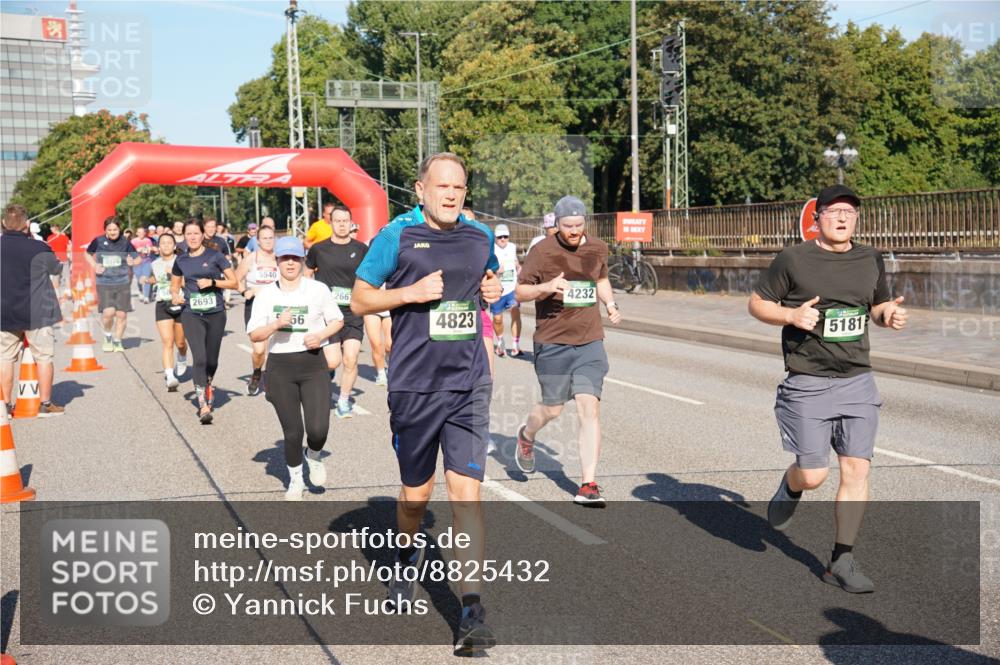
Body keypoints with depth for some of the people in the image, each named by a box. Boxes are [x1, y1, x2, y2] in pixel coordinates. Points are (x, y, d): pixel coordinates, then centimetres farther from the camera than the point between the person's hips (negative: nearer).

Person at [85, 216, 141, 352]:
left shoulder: (125, 242, -1)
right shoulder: (98, 241, -1)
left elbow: (138, 258, 8)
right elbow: (87, 254, 17)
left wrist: (133, 262, -15)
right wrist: (94, 265, -1)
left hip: (123, 283, 1)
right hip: (104, 283, -1)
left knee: (122, 314, 2)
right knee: (108, 312, -16)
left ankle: (117, 342, 22)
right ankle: (107, 336, 12)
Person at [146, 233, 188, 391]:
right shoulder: (154, 264, 10)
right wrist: (148, 280, 15)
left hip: (180, 303, -1)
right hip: (163, 305, 1)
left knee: (180, 343, 11)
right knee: (167, 342, -13)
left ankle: (182, 360, 46)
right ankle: (169, 377, -19)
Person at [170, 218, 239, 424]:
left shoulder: (214, 256, -1)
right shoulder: (181, 260, 7)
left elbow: (234, 283, 0)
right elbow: (174, 285, 22)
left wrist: (212, 282, -14)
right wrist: (175, 296, 0)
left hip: (215, 314, 0)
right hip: (191, 314, 0)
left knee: (212, 361, 10)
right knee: (199, 358, -16)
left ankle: (208, 388, 41)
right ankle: (204, 406, -16)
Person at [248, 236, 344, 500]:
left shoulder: (318, 289, 0)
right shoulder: (265, 293, 1)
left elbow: (337, 320, 11)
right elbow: (254, 335, 0)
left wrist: (321, 335, -8)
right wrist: (277, 324, -18)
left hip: (313, 363, 0)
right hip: (280, 366, 1)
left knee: (318, 429, -12)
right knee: (292, 431, 3)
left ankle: (314, 457, 24)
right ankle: (295, 479, 28)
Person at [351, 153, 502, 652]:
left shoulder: (480, 237, 7)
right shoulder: (397, 236, -4)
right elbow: (359, 300, 0)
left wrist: (493, 290, 3)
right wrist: (412, 292, -15)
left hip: (469, 386, 2)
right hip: (414, 386, -1)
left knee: (466, 491, -8)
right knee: (416, 493, 13)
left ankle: (472, 611, -8)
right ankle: (407, 560, 46)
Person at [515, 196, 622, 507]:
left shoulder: (598, 248, 7)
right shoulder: (542, 251, -7)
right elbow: (520, 292, -3)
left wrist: (611, 305, 8)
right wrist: (545, 287, -22)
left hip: (590, 342, 3)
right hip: (552, 343, -2)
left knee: (589, 407, -9)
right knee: (552, 408, 9)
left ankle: (588, 485, -5)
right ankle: (527, 435, 46)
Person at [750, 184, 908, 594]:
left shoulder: (871, 260, 10)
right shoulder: (793, 260, -5)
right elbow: (757, 303, 2)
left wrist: (890, 314, -1)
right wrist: (791, 315, -17)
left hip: (858, 381, 4)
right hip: (808, 385, -4)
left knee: (857, 469, -2)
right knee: (813, 475, -4)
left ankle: (841, 561, 9)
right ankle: (790, 486, 35)